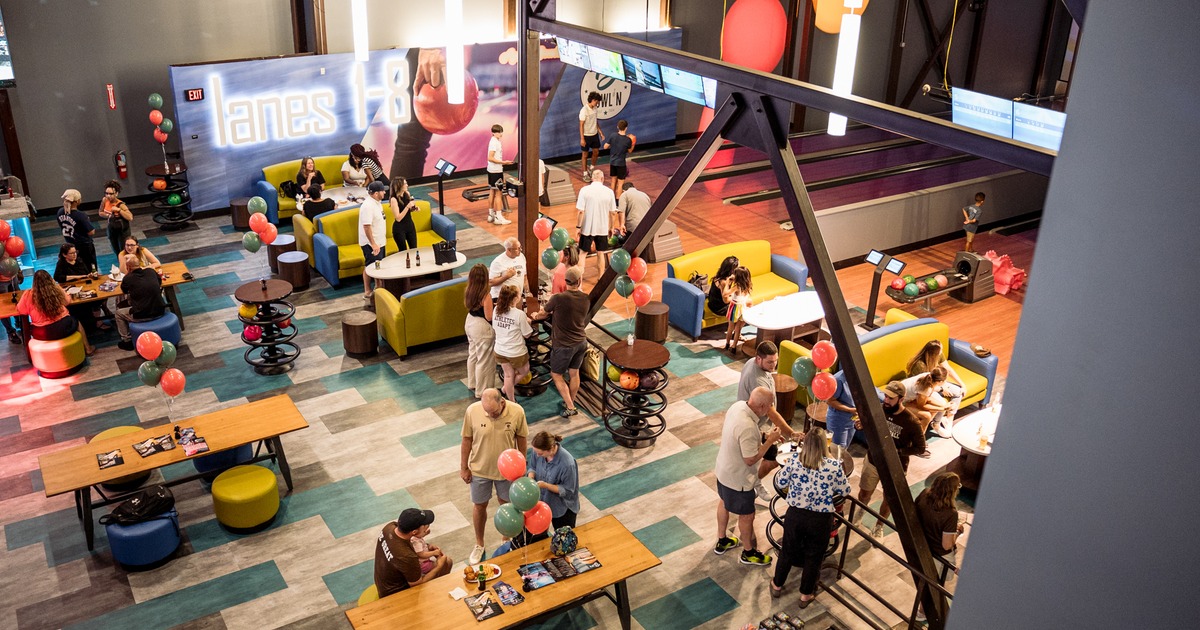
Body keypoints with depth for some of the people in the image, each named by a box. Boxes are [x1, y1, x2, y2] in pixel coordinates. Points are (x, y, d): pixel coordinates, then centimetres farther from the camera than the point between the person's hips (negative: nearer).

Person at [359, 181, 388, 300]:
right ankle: (367, 292, 7)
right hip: (370, 243, -9)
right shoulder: (368, 206, -24)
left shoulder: (377, 203, 7)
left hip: (378, 241, 9)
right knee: (370, 267, -1)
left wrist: (384, 237, 22)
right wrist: (373, 244, -27)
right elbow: (367, 226, -27)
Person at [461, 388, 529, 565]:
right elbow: (467, 440, -11)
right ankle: (479, 545, 41)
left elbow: (521, 439, -8)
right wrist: (463, 467, -3)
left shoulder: (517, 412, -24)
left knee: (506, 504, 21)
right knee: (479, 506, 17)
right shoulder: (473, 411, -25)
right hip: (479, 469, 0)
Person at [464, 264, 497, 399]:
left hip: (470, 322, 8)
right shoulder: (485, 295, -27)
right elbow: (489, 317, -23)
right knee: (484, 360, 7)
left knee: (472, 354, 24)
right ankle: (482, 391, 18)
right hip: (482, 327, -8)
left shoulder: (469, 291, -5)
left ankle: (472, 383, 40)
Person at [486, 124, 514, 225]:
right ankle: (499, 217, -3)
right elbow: (490, 158, -23)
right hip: (496, 171, -10)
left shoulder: (495, 141, 12)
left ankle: (491, 215, 21)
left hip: (492, 171, 10)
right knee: (498, 194, -5)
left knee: (492, 193, 14)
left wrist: (503, 162, 18)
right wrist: (503, 162, -26)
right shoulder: (494, 142, -17)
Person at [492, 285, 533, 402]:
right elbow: (527, 335, -14)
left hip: (500, 351, 5)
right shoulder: (519, 314, -24)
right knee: (524, 372, 24)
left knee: (508, 375, 21)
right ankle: (506, 389, 28)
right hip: (516, 352, -5)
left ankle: (511, 401, 30)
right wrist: (527, 322, 4)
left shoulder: (496, 310, -7)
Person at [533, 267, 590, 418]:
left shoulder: (558, 298, -23)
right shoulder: (586, 299, -7)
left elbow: (543, 313, -5)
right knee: (574, 373, 20)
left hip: (563, 345, -5)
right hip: (581, 342, 5)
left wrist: (536, 316, 20)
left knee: (556, 375, 12)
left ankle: (570, 407, 8)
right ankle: (571, 403, 34)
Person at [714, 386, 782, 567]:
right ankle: (748, 552, 37)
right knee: (747, 515, 15)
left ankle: (722, 541, 50)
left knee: (724, 503, 28)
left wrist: (761, 439, 4)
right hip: (738, 478, -9)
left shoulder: (738, 405, -11)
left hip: (723, 469, 9)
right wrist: (769, 441, -20)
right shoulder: (748, 427, -38)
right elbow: (750, 459, -29)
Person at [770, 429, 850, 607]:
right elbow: (845, 491, -1)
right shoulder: (834, 465, -17)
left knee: (788, 551, 23)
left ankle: (777, 586, 43)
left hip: (795, 515, 2)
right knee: (813, 557, 19)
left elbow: (781, 482, 4)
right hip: (821, 519, -1)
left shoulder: (794, 462, -13)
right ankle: (806, 595, 36)